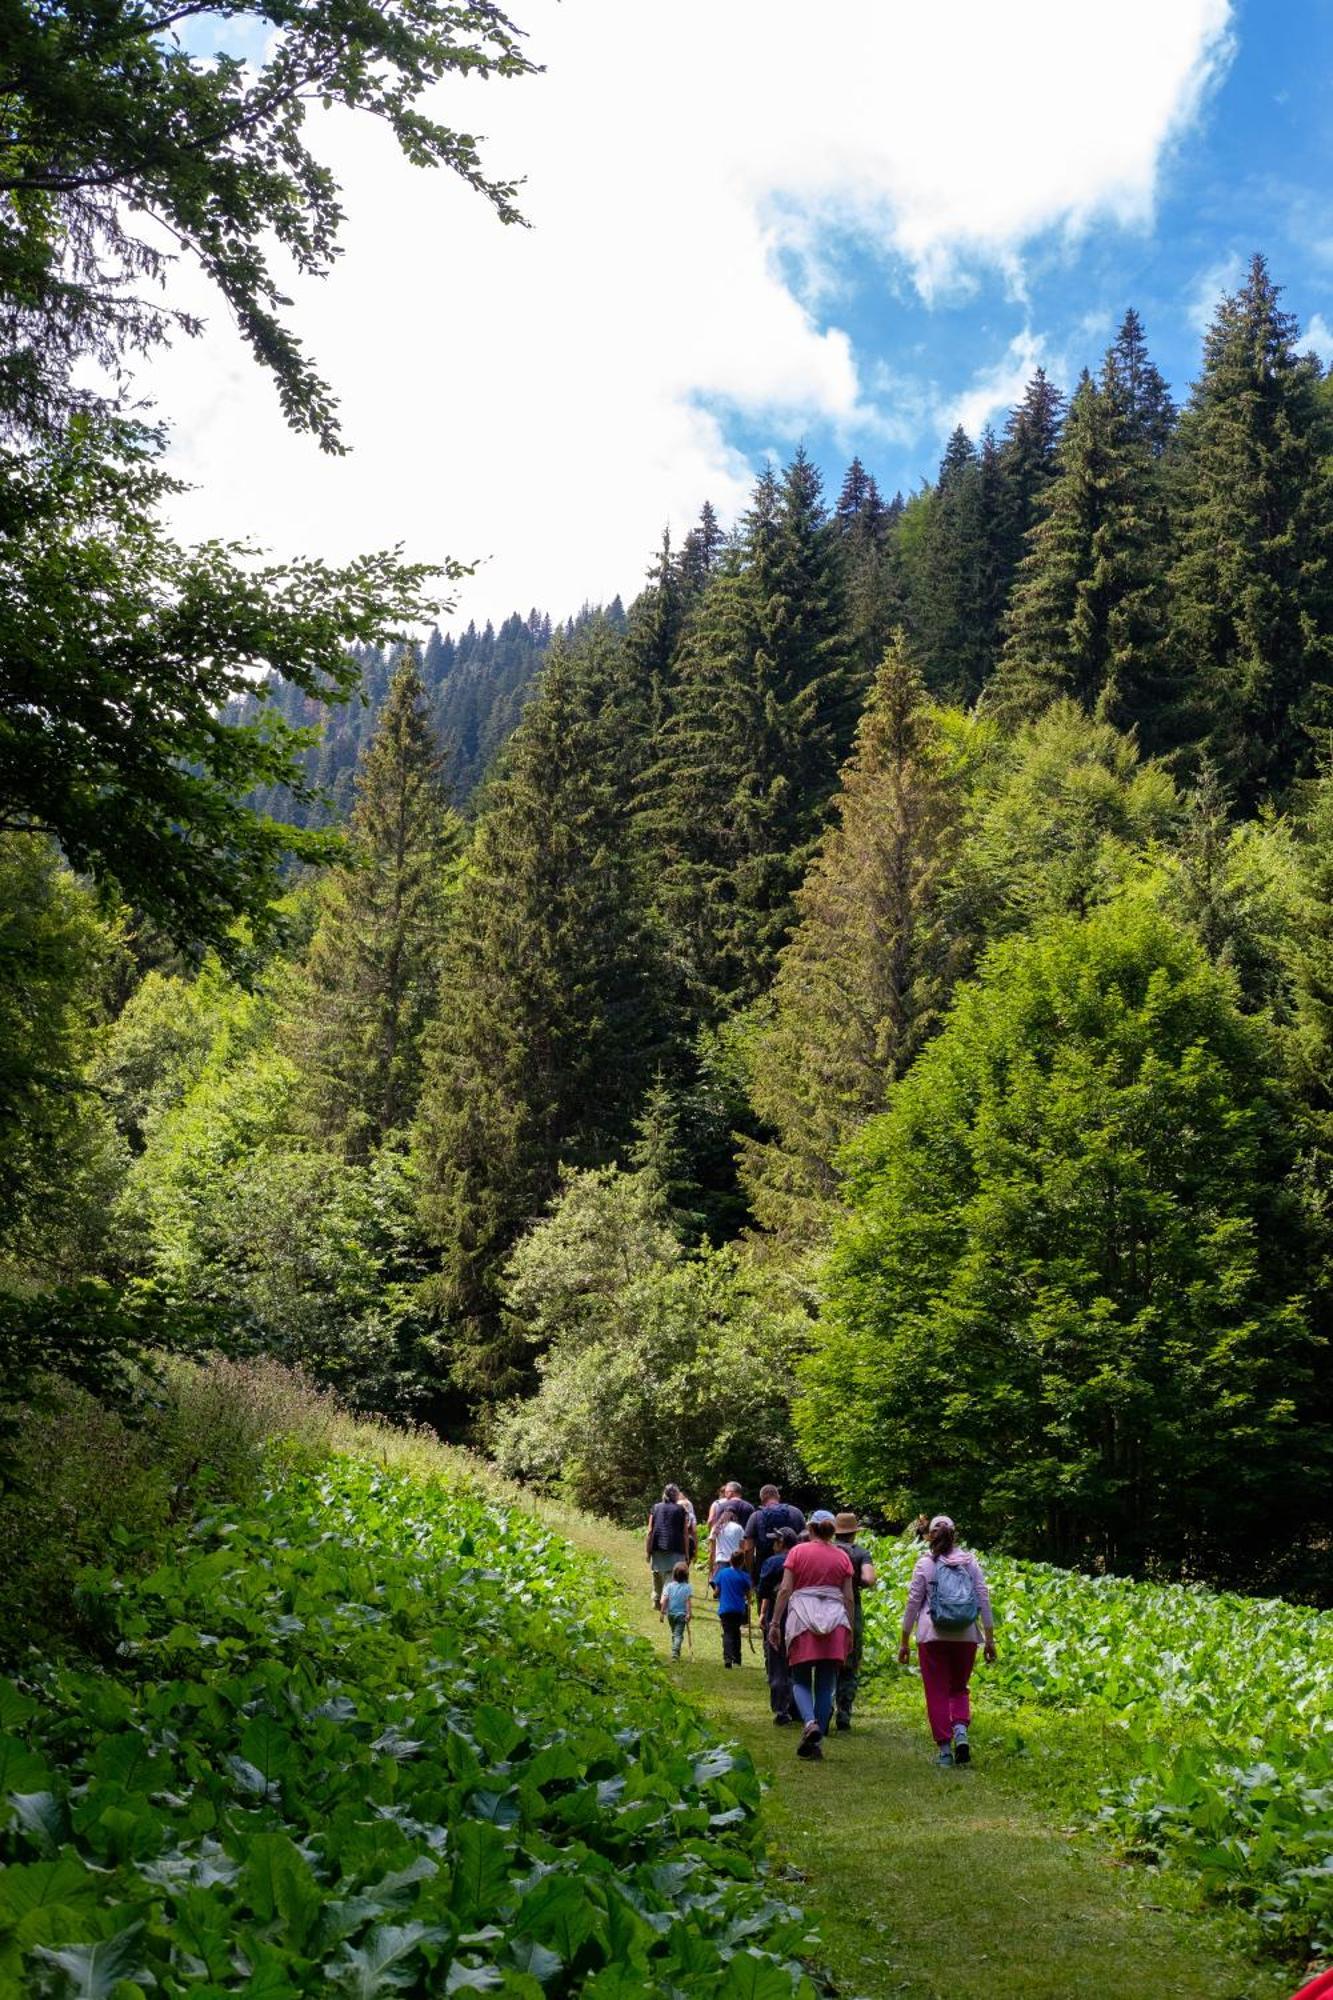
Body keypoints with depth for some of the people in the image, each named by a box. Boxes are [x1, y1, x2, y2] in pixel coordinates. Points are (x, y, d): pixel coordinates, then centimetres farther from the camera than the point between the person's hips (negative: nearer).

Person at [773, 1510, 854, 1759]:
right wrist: (850, 1631, 16)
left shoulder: (797, 1552, 3)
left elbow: (785, 1590, -2)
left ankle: (810, 1722, -19)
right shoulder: (842, 1557, 9)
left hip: (803, 1617, -2)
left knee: (800, 1680, 7)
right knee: (826, 1685, 7)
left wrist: (775, 1622, 3)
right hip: (835, 1620, 2)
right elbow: (848, 1598, 8)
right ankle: (817, 1742, 5)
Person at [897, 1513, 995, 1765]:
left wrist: (904, 1642, 7)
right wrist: (989, 1638, 9)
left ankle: (945, 1749, 3)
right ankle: (961, 1730, -6)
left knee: (937, 1693, 6)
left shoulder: (925, 1564, -1)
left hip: (933, 1636, -2)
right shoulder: (970, 1561, 5)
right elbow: (984, 1599, 3)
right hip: (966, 1636, 2)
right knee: (959, 1689, 18)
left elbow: (913, 1602, 0)